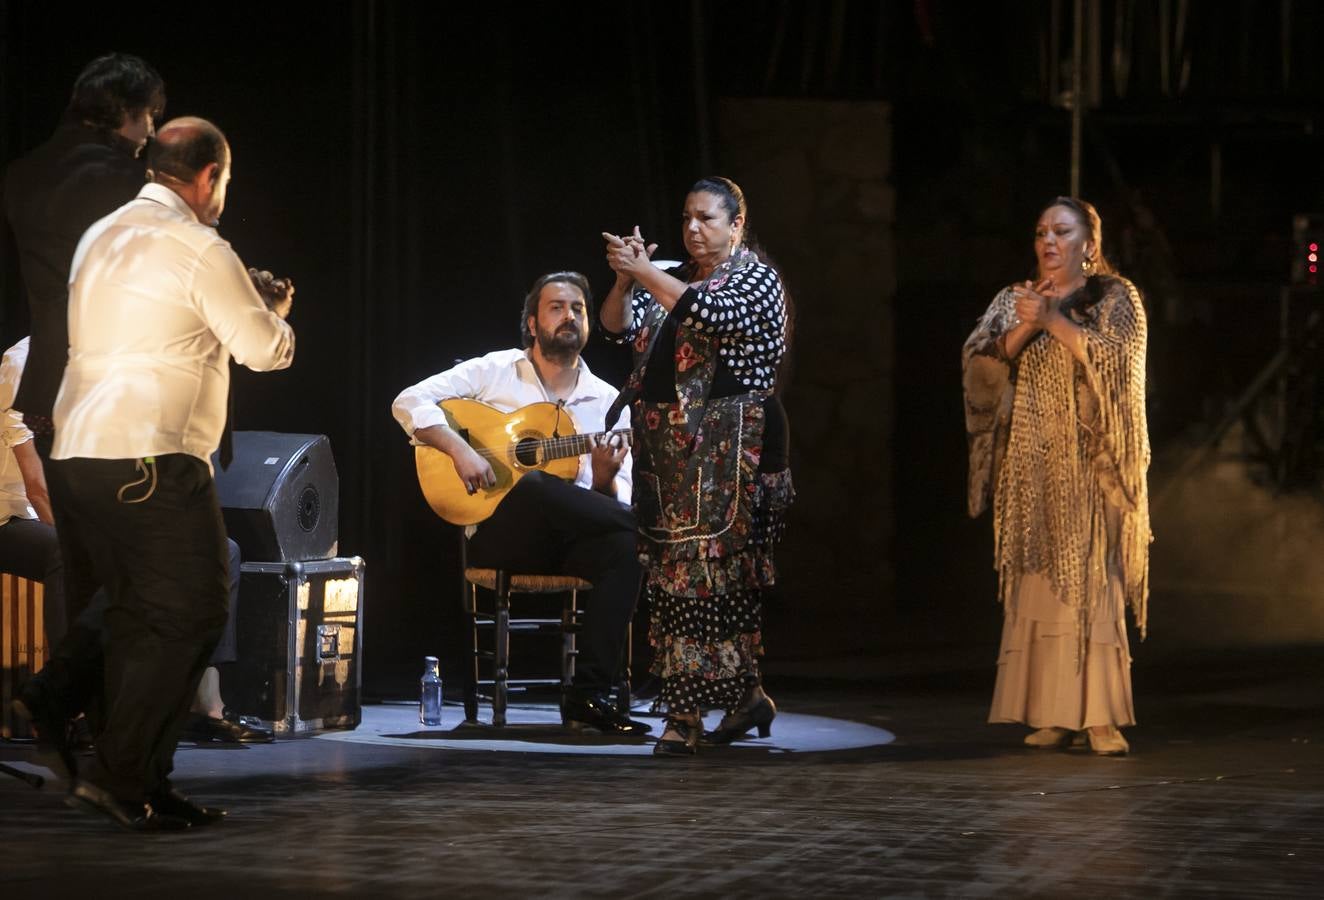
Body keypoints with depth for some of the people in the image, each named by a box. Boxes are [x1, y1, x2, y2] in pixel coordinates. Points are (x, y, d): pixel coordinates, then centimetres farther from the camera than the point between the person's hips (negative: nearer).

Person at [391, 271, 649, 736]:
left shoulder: (607, 402, 13)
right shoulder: (493, 372, 8)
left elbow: (617, 502, 9)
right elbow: (408, 402, -1)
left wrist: (605, 477, -15)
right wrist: (460, 450, -16)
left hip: (568, 538, 3)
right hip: (496, 530, -2)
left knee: (623, 549, -33)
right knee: (532, 485, -39)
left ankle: (589, 694, -30)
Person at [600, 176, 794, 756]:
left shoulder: (756, 278, -3)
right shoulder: (676, 280, 18)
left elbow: (712, 316, -21)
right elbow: (620, 325, 9)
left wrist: (645, 274, -20)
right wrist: (624, 280, -9)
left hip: (726, 447, -7)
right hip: (670, 447, 7)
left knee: (700, 569, -11)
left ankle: (687, 715, -12)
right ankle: (746, 696, 18)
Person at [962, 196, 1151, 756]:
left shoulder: (1115, 299, 4)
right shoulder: (1012, 301, 14)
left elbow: (1116, 361, -12)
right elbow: (980, 365, 3)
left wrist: (1053, 320, -15)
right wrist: (1023, 328, -12)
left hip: (1089, 464, -3)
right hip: (1031, 464, 3)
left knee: (1091, 581, -9)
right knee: (1038, 582, -1)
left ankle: (1101, 716, -10)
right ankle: (1053, 714, 1)